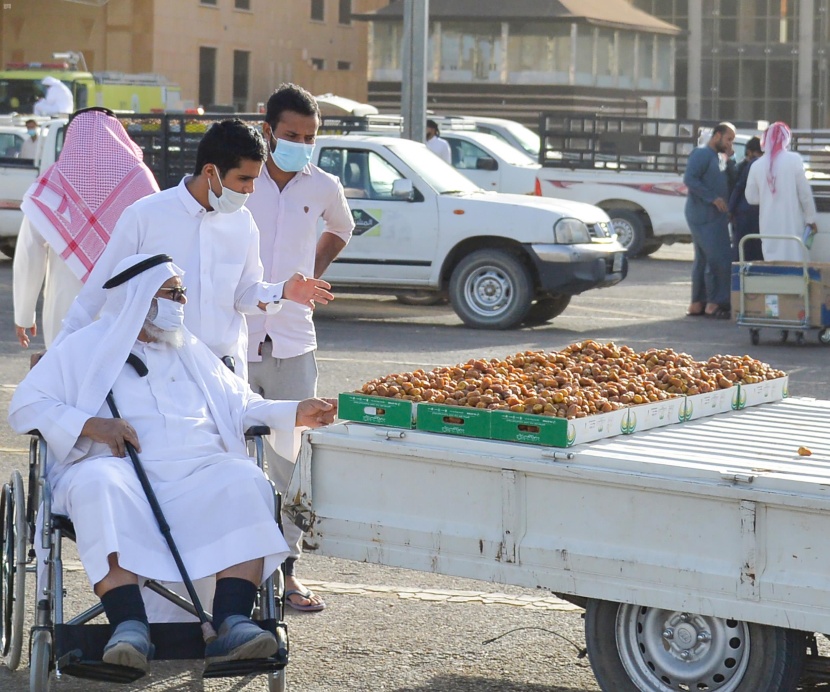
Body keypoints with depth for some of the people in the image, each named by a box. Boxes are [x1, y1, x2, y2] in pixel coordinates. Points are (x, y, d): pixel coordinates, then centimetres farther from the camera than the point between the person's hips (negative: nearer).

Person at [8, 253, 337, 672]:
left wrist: (296, 414, 9)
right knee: (100, 486, -39)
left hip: (198, 471, 3)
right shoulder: (86, 348, 16)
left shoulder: (191, 351, 31)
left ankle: (232, 624, -42)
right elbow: (26, 405, 7)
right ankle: (129, 628, -48)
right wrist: (89, 425, -10)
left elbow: (242, 406, 28)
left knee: (244, 481, -29)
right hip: (121, 468, -3)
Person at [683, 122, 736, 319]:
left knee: (703, 260, 10)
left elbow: (726, 182, 26)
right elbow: (689, 179, -21)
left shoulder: (715, 157, 21)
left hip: (714, 217, 10)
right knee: (718, 259, -12)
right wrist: (713, 198, -22)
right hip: (704, 216, -10)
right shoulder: (701, 154, -10)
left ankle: (697, 304, 13)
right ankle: (714, 303, -10)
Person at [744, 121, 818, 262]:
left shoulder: (757, 165, 2)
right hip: (792, 223, -3)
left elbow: (751, 197, 8)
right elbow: (804, 192, -6)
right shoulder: (794, 160, -7)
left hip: (769, 225, 3)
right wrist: (811, 218, 3)